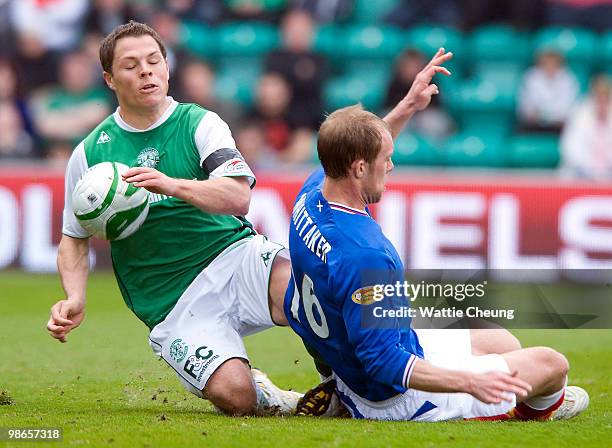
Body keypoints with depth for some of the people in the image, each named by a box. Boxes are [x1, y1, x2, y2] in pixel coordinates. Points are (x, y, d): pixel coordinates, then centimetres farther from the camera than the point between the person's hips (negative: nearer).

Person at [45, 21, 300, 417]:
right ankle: (263, 397, 11)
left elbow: (238, 198, -10)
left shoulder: (200, 124, 5)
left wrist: (171, 185, -26)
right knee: (234, 396, -27)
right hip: (171, 305, 0)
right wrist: (75, 298, 0)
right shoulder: (89, 154, 9)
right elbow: (75, 239, 18)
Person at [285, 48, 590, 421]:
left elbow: (350, 154, 18)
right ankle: (538, 406, 41)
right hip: (395, 399, -10)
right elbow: (385, 363, -34)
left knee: (504, 344, 27)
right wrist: (470, 382, -40)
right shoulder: (362, 256, -36)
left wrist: (407, 108, 14)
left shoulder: (313, 192, -8)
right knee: (552, 363, 6)